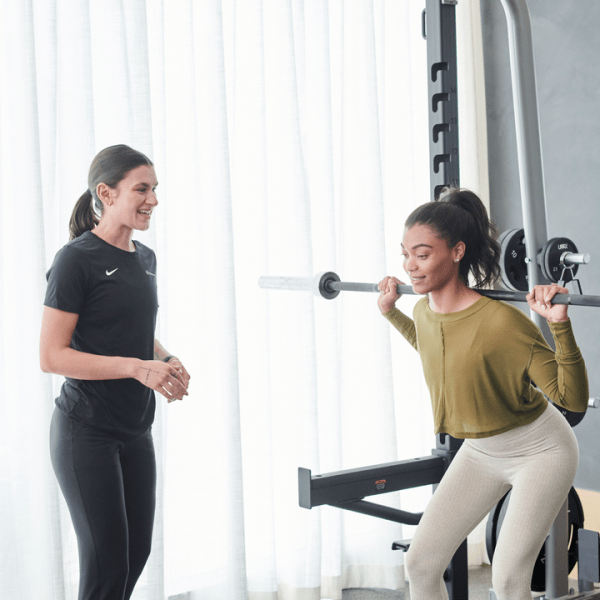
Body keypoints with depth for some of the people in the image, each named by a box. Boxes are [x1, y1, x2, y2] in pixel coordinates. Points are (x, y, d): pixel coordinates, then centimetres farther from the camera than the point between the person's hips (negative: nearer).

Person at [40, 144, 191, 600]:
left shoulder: (145, 259, 10)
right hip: (86, 431, -8)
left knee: (138, 550, 14)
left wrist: (169, 361, 0)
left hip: (135, 430, 8)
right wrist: (137, 368, -24)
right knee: (107, 562, -4)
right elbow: (52, 356, -18)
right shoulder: (76, 259, -13)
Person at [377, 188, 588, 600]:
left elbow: (574, 399, -28)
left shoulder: (503, 322, -31)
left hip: (539, 453, -7)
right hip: (479, 452, 7)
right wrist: (391, 312, 13)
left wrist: (560, 326, -40)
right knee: (420, 564, 3)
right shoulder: (424, 312, -9)